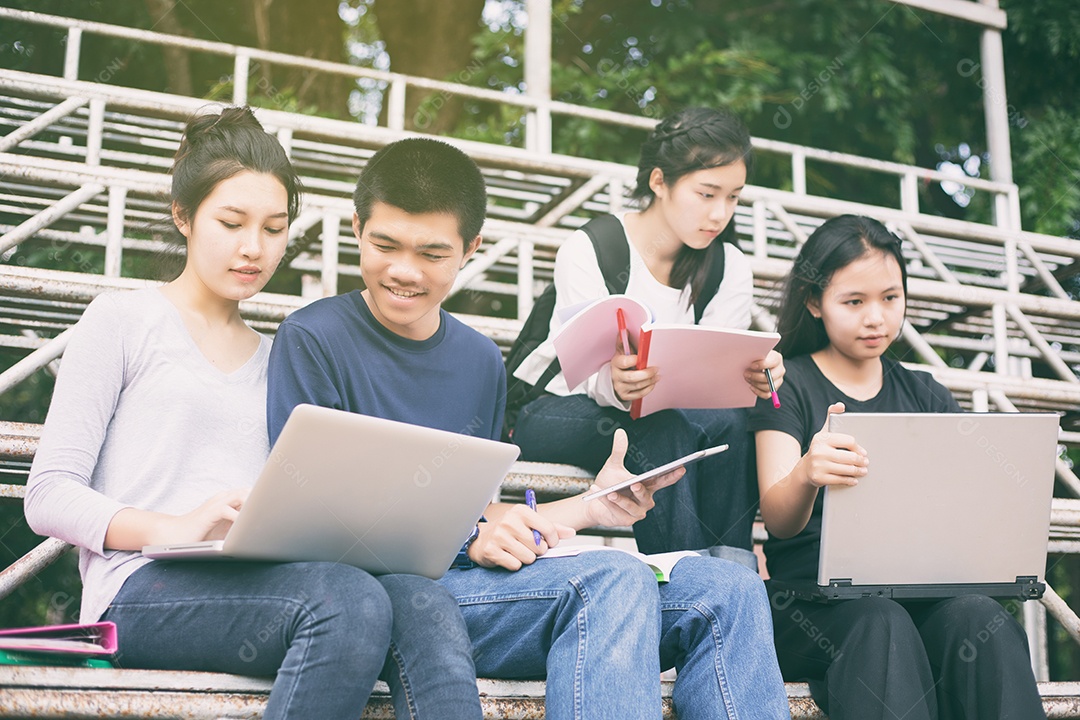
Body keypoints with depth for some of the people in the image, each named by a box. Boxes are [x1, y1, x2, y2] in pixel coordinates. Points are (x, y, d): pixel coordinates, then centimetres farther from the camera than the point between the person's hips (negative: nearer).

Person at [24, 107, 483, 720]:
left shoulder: (276, 359, 27)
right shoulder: (124, 320, 11)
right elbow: (49, 496, 1)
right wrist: (174, 528, -18)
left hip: (259, 585, 4)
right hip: (145, 589, -4)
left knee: (424, 604, -30)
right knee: (350, 599, -36)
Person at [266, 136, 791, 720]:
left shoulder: (481, 361, 18)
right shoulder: (312, 339, -2)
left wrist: (589, 509, 2)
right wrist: (466, 538, -18)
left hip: (474, 585, 6)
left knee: (727, 589, -11)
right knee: (612, 581, -32)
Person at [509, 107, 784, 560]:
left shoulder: (731, 272, 1)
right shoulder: (588, 252, -13)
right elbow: (594, 374, -21)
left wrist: (750, 375, -32)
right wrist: (616, 384, -46)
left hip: (664, 418, 4)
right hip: (555, 412, -4)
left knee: (729, 421, -30)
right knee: (664, 428, -35)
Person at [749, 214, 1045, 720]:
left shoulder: (923, 394, 19)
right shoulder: (788, 384, 4)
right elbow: (778, 520, -9)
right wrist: (807, 473, -34)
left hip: (920, 591, 4)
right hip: (813, 597, -3)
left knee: (983, 621, -29)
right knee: (881, 624, -36)